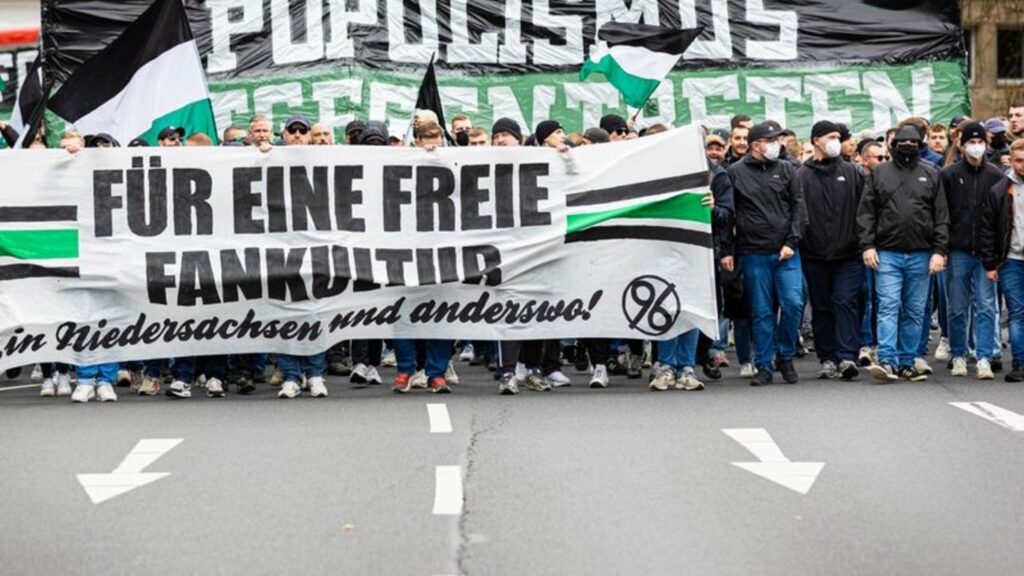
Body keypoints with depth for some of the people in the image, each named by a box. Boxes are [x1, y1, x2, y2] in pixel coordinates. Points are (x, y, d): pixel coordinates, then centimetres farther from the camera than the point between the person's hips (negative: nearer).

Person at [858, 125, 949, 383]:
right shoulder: (880, 172, 7)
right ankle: (887, 361, -13)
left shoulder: (931, 174, 9)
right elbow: (866, 212, 5)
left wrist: (939, 250, -2)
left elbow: (941, 216, 7)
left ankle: (907, 362, 13)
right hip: (888, 254, -2)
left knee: (915, 311, 6)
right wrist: (867, 245, -5)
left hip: (921, 255, 2)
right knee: (888, 307, -10)